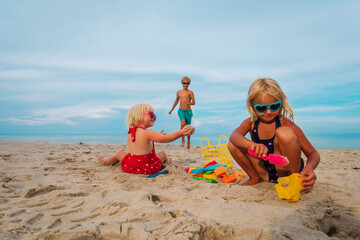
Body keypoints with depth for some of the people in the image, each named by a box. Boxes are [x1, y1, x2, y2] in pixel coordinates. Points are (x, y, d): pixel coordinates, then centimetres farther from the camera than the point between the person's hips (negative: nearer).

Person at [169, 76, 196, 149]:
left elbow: (193, 103, -10)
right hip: (181, 110, 1)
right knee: (183, 124, -24)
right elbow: (176, 101, 24)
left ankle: (188, 142, 28)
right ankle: (182, 140, -9)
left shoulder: (190, 92, -1)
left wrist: (189, 103, -32)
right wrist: (171, 110, 30)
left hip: (188, 111, -1)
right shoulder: (179, 92, 10)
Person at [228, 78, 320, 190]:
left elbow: (313, 153, -15)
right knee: (232, 145, -15)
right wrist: (252, 144, -49)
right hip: (265, 171, 3)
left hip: (286, 172, -3)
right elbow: (234, 136, -28)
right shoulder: (251, 123, -7)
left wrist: (309, 167, -39)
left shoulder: (286, 124, -16)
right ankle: (254, 178, 5)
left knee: (284, 133, -29)